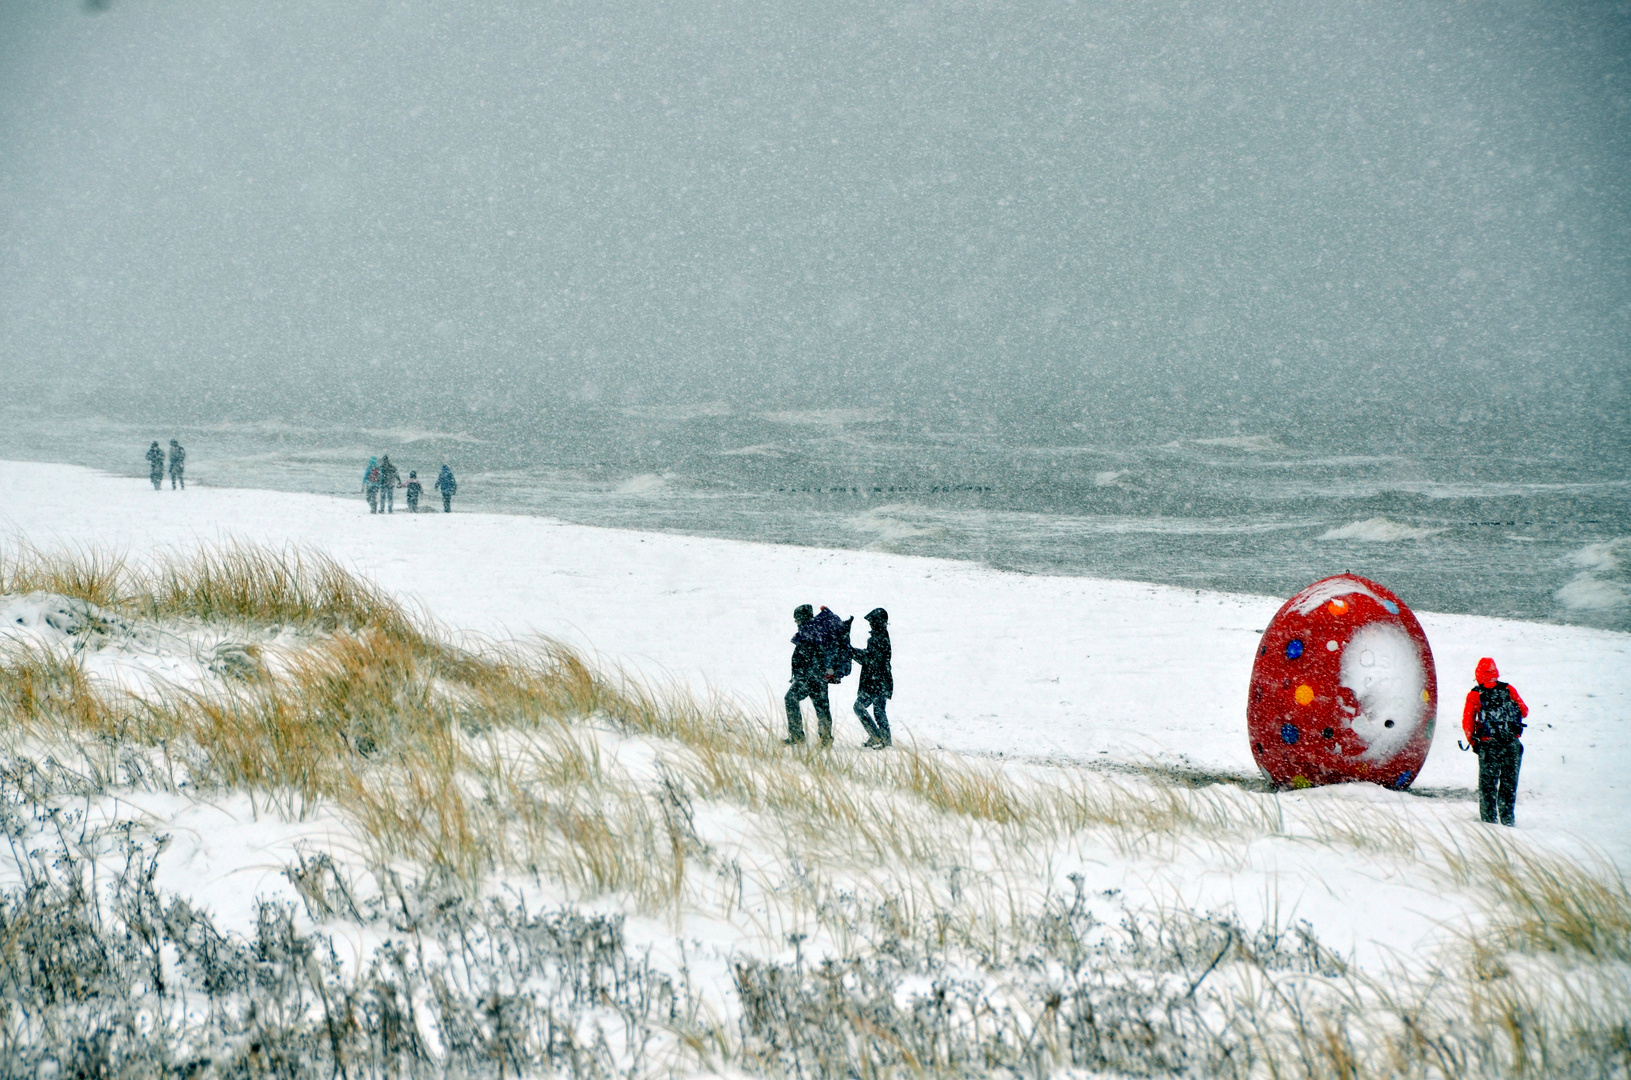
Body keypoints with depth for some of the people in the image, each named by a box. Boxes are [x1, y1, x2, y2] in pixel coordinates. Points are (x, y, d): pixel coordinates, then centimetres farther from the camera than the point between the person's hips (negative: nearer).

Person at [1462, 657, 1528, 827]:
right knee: (1508, 784, 11)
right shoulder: (1509, 690, 2)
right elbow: (1524, 711, 11)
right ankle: (1507, 819, 12)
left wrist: (1473, 742, 8)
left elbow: (1467, 722, -5)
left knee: (1487, 784, 8)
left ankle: (1489, 818, 5)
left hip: (1488, 745, -2)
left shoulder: (1474, 695, -2)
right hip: (1512, 744, 2)